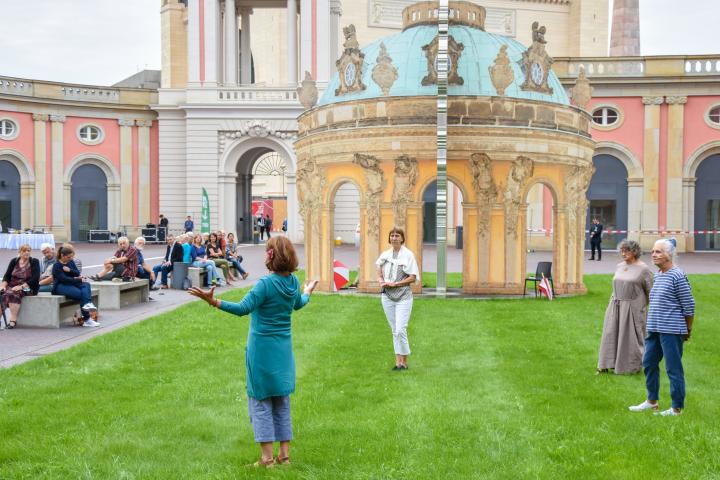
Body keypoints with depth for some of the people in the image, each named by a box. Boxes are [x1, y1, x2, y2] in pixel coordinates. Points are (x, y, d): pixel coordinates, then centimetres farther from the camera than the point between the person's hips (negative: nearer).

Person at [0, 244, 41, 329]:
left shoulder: (34, 262, 1)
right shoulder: (14, 261, 12)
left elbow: (35, 278, -10)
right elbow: (7, 276, 8)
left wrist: (22, 286, -20)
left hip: (27, 288, -4)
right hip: (12, 286, 4)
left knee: (13, 293, -34)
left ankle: (13, 320, -38)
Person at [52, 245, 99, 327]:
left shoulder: (71, 262, 15)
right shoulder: (57, 266, -5)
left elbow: (77, 273, 4)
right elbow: (64, 279, -16)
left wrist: (70, 270, -15)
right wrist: (78, 279, -17)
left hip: (72, 283, 7)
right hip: (61, 286, -7)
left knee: (86, 285, -25)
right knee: (80, 293, -29)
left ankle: (88, 304, -48)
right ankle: (87, 319, -30)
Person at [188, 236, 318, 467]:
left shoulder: (266, 283, -20)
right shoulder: (293, 282, 0)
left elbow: (243, 308, -27)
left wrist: (214, 302, -32)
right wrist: (308, 292, 42)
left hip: (262, 349, -6)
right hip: (284, 350, 6)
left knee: (261, 401, 4)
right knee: (282, 401, 15)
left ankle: (267, 457, 4)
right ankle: (284, 454, 18)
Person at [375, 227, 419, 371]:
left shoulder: (408, 255, -5)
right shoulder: (384, 255, 9)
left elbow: (413, 278, -9)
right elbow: (379, 274, 20)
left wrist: (394, 284, -14)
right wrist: (381, 281, -2)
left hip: (403, 297, -5)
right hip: (387, 296, 5)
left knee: (400, 330, -11)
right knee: (394, 330, 9)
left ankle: (404, 362, 2)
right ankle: (398, 361, 15)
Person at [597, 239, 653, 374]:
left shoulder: (643, 269, -7)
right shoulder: (619, 266, 11)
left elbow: (650, 291, -5)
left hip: (633, 308, -6)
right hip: (616, 307, 6)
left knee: (632, 337, 1)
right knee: (611, 334, 7)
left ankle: (634, 366, 14)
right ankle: (606, 364, 14)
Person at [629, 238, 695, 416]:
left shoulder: (677, 276, -13)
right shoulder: (657, 275, 13)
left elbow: (689, 305, -10)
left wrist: (688, 330, -3)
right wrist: (652, 325, 19)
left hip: (671, 331, -9)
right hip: (654, 329, 9)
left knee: (673, 368, -1)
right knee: (648, 363, 14)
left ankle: (677, 408, 8)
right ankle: (652, 401, 28)